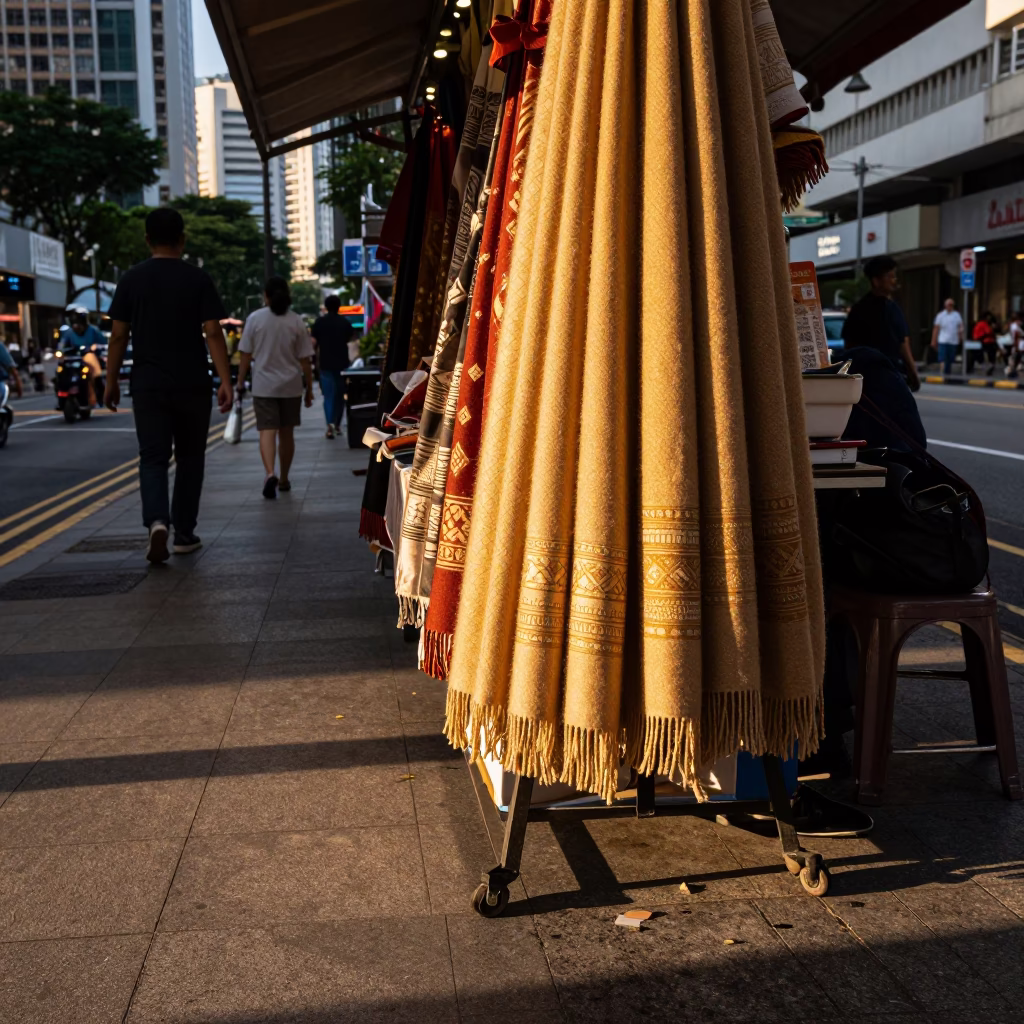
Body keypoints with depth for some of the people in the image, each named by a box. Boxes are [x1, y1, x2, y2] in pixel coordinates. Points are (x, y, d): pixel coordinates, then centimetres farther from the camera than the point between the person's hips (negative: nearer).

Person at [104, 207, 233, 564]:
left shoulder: (131, 280, 3)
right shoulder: (198, 279, -3)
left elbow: (119, 336, 2)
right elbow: (213, 333, -9)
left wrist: (111, 382, 11)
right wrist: (225, 381, -9)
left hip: (148, 386, 1)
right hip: (193, 385, -1)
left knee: (153, 458, 2)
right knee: (189, 459, 12)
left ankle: (157, 521, -22)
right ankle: (184, 534, 17)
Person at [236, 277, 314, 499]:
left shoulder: (255, 319, -2)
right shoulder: (296, 321, 0)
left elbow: (245, 355, -2)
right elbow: (305, 360, 0)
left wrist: (240, 383, 7)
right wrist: (309, 389, 8)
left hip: (263, 386, -2)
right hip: (291, 386, 2)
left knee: (267, 431, -6)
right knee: (286, 433, 13)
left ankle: (270, 474, -29)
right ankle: (284, 479, 25)